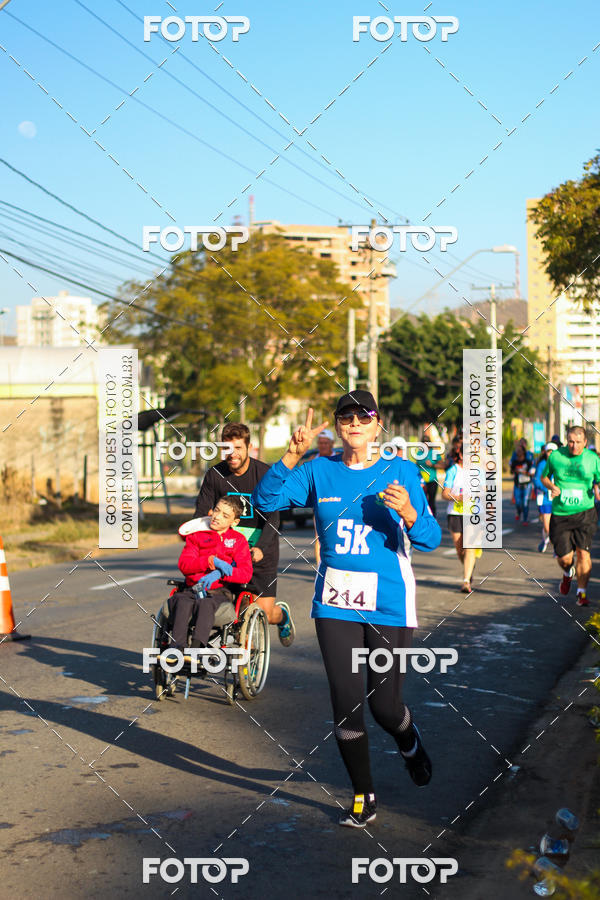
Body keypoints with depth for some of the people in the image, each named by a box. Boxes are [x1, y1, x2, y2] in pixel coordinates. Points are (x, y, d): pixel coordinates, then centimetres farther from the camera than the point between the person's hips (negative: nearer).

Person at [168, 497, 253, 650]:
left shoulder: (238, 541, 13)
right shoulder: (196, 535, 17)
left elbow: (246, 573, -1)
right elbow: (184, 564, 1)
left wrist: (219, 573, -17)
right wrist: (212, 561, -13)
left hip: (220, 592, -2)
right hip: (192, 589, 2)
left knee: (205, 605, -37)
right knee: (182, 603, -33)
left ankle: (197, 646, -52)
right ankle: (176, 647, -44)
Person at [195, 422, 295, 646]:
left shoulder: (265, 474, -11)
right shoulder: (215, 475, -1)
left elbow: (272, 518, -15)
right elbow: (201, 513, 0)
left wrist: (260, 548, -30)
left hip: (260, 553, -2)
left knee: (264, 612, -5)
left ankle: (281, 613, 33)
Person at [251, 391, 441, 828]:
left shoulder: (400, 471, -1)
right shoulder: (319, 471, 3)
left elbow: (431, 540, -5)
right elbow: (266, 500, -8)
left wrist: (408, 512, -26)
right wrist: (293, 454, -20)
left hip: (388, 603, -2)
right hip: (335, 603, 2)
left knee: (384, 705, 2)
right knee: (346, 704, 2)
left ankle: (410, 743, 39)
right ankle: (364, 798, 20)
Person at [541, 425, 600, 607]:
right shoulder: (555, 456, 0)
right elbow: (544, 477, 15)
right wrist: (551, 486, -6)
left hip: (584, 512, -1)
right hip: (560, 515, 1)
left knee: (583, 552, -10)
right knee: (565, 558, -1)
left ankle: (582, 593, 5)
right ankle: (568, 574, 36)